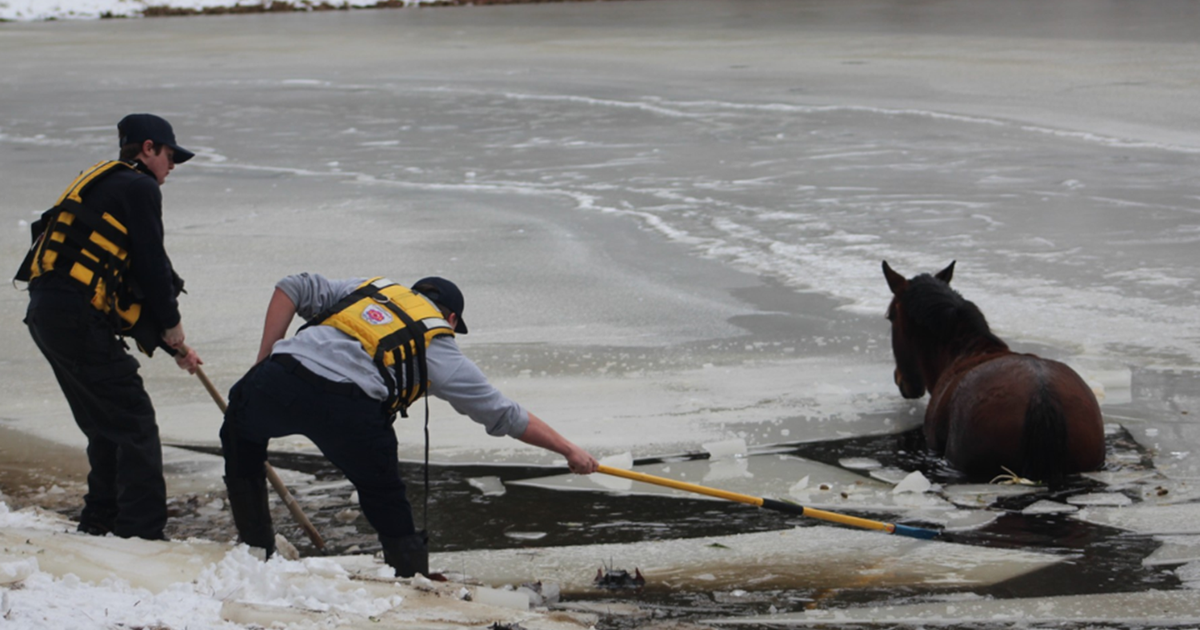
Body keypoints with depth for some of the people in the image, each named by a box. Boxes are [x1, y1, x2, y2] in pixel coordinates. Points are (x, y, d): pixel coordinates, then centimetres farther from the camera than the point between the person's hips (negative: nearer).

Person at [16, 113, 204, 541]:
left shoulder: (102, 183, 27)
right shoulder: (139, 187, -2)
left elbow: (131, 279, 26)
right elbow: (151, 265, -8)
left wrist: (171, 345, 24)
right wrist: (171, 325, 7)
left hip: (45, 313, 10)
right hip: (79, 317, -10)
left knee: (106, 425, 20)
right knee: (135, 424, -5)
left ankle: (100, 522, 27)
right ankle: (140, 530, -7)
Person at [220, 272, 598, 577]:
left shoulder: (369, 289, 31)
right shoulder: (439, 350, 22)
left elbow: (291, 289, 20)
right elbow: (504, 415, 26)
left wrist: (265, 360, 21)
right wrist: (568, 449, 36)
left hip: (278, 381, 3)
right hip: (349, 410, -3)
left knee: (240, 430, 35)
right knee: (385, 499, 21)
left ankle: (256, 549, 34)